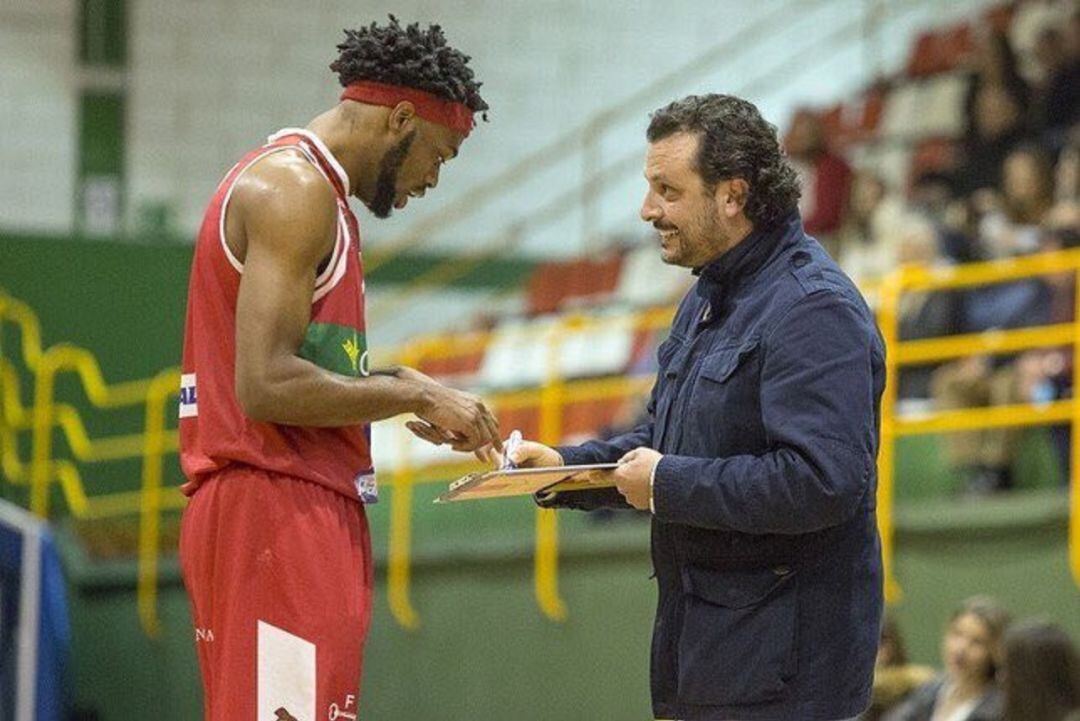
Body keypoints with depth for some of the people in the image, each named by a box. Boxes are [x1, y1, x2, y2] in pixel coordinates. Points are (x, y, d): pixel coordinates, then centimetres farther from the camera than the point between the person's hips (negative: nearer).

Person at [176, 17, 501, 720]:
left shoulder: (298, 182, 21)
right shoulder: (295, 188, -11)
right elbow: (266, 386, -20)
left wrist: (390, 385, 14)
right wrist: (412, 394, -11)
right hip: (278, 511, -11)